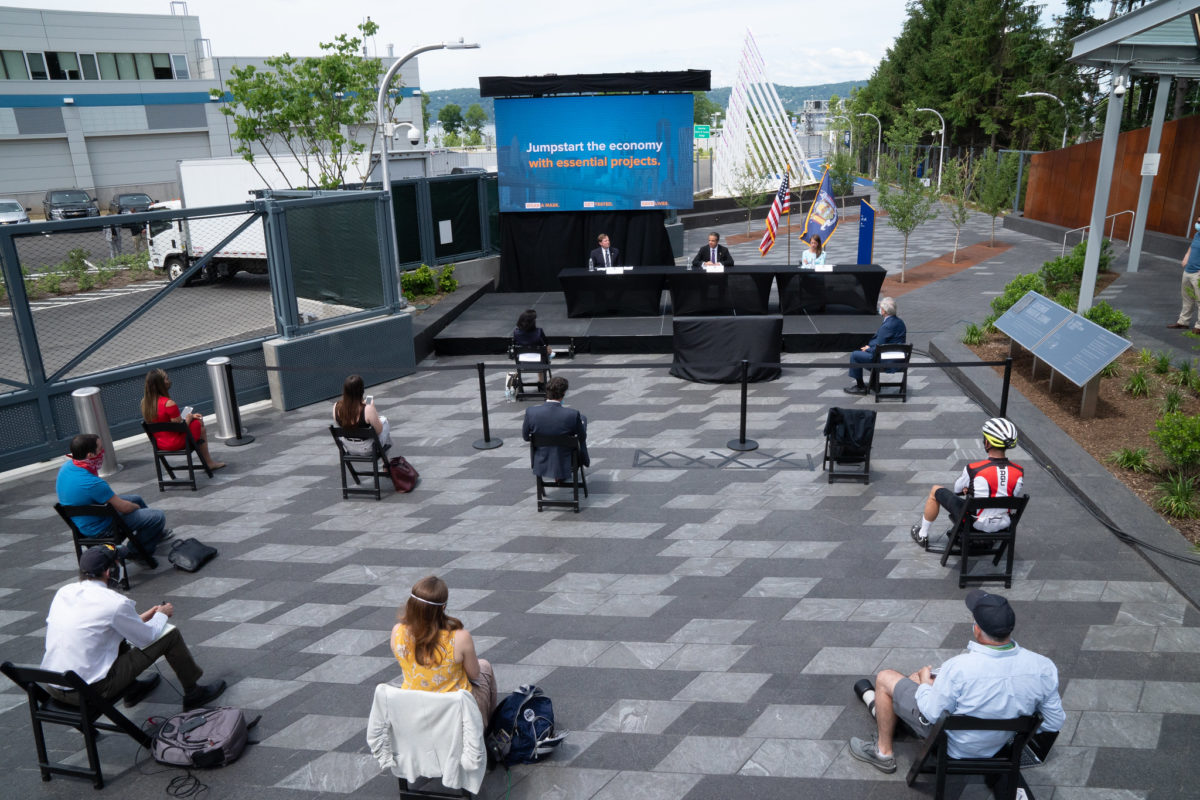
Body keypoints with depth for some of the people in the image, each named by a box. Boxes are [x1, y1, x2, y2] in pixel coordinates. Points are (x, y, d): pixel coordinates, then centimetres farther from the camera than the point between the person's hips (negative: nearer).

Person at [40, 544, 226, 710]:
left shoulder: (63, 592, 4)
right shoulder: (115, 602, -17)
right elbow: (147, 637, -3)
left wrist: (140, 618, 23)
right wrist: (162, 614, 16)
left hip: (53, 688, 7)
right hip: (90, 693, -7)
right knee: (169, 634, 1)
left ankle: (131, 689, 36)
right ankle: (193, 693, 19)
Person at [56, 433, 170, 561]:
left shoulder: (65, 467, -8)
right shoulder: (92, 483, -37)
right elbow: (124, 508, -23)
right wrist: (136, 507, -5)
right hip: (99, 529, -10)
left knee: (136, 499, 27)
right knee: (158, 517, -12)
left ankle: (156, 533, 48)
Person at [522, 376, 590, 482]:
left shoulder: (531, 412, -21)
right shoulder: (573, 414, -27)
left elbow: (525, 437, -3)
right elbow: (582, 437, -9)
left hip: (541, 464, 2)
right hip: (565, 464, -2)